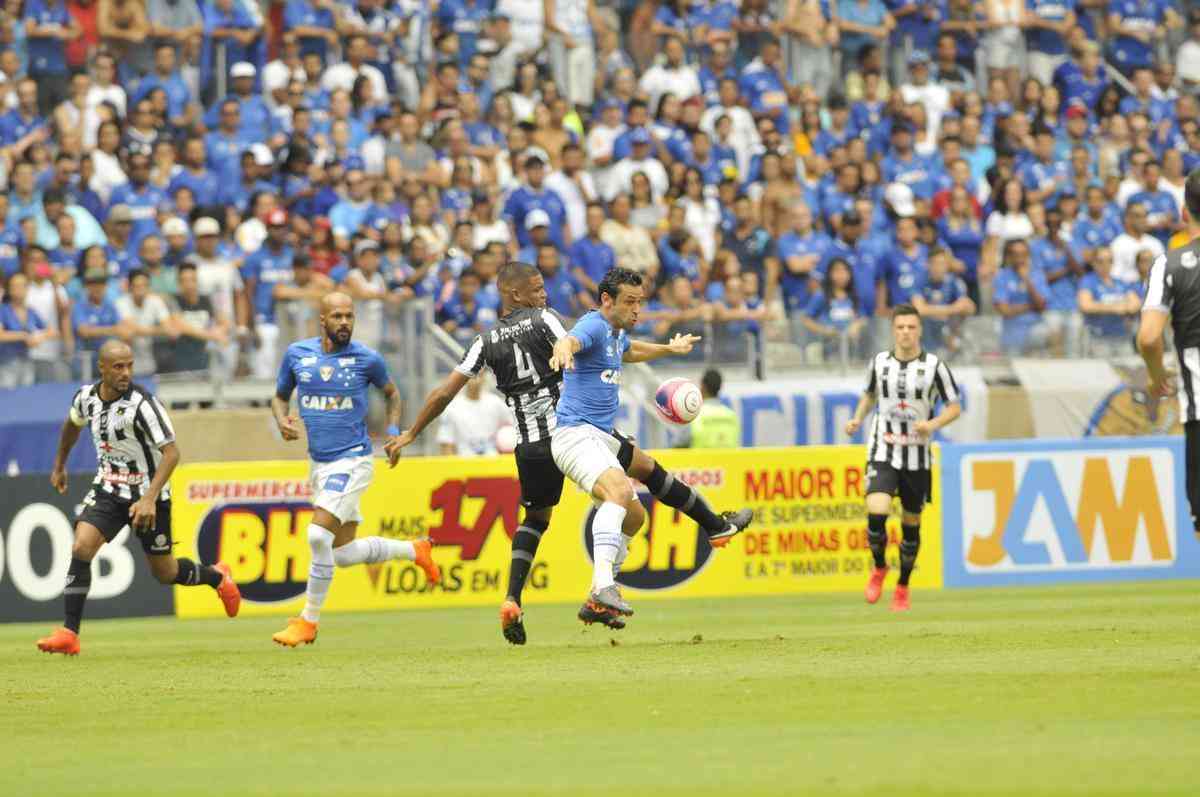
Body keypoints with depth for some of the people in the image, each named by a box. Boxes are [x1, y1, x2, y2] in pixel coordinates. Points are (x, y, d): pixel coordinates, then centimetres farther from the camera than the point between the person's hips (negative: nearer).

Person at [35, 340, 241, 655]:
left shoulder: (142, 404, -24)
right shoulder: (86, 397, -5)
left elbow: (171, 453, -25)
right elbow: (72, 425, 20)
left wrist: (149, 499, -33)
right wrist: (59, 466, 31)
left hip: (147, 495, -4)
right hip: (107, 489, 4)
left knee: (164, 572, 9)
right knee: (81, 547, -18)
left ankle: (217, 577, 41)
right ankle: (69, 634, -16)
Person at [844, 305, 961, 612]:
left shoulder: (934, 366, -5)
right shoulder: (879, 363, 2)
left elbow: (954, 407, 0)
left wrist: (933, 424, -19)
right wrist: (858, 418, 3)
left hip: (917, 457, 0)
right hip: (882, 452, 0)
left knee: (911, 524, 7)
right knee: (876, 513, -20)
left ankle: (903, 588, 26)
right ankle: (879, 568, 7)